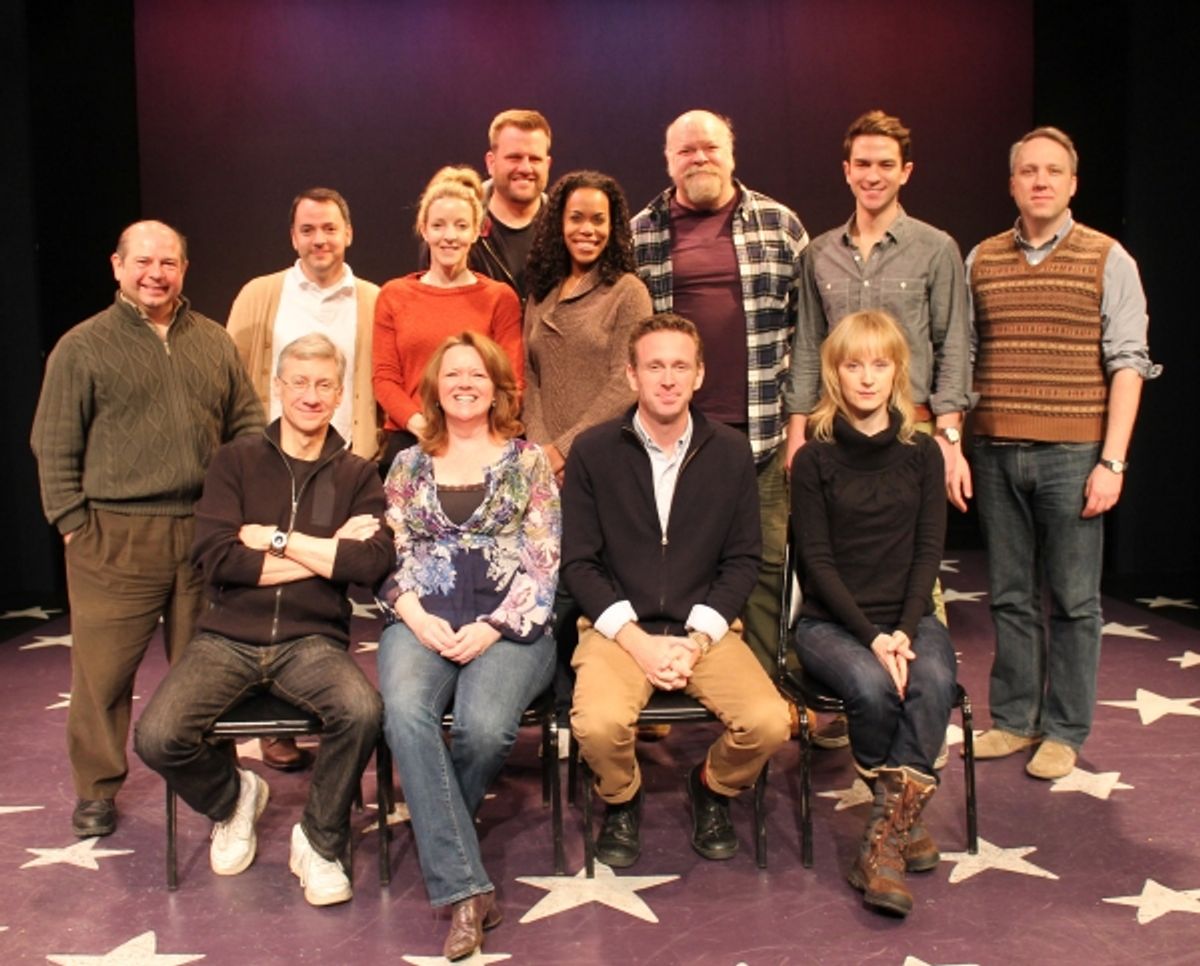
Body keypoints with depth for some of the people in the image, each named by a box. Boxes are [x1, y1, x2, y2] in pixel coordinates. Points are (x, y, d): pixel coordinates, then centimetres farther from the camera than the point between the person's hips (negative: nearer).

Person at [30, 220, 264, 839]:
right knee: (103, 669, 2)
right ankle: (97, 790, 20)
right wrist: (74, 523, -6)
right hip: (115, 538, -3)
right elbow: (54, 446, 1)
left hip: (205, 533, 3)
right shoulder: (82, 347, 2)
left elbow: (247, 423, 15)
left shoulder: (213, 341, 13)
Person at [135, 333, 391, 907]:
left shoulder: (356, 475, 8)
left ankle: (320, 840, -2)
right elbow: (216, 558, -8)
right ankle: (230, 799, 14)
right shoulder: (238, 460, 7)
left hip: (312, 641, 0)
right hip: (228, 638, 1)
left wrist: (277, 540, -9)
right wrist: (326, 551, -9)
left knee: (363, 711, -31)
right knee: (156, 737, -23)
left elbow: (373, 562, -10)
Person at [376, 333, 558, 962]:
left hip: (507, 623, -2)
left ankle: (437, 827, 3)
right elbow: (388, 556, 11)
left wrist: (492, 628, -11)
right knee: (404, 712, -31)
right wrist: (417, 619, -8)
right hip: (422, 621, 2)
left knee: (484, 725, -31)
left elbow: (542, 564, 3)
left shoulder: (528, 461, 10)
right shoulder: (408, 465, 18)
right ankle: (465, 887, -27)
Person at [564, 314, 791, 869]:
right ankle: (621, 801, 8)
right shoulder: (592, 451, -2)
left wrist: (697, 638, -10)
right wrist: (638, 641, -13)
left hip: (706, 629, 2)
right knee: (599, 724, -30)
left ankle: (713, 788, 14)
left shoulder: (731, 452, 3)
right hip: (617, 628, -1)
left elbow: (743, 560, 4)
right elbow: (579, 563, -2)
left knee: (769, 722, -22)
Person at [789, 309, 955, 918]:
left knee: (933, 682, -30)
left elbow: (928, 551, 1)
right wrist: (872, 637, -16)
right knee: (872, 686, -31)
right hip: (830, 621, -2)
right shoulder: (814, 459, 0)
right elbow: (817, 559, -5)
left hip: (909, 616, 2)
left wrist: (904, 632, -14)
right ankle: (904, 818, -6)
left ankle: (885, 839, -21)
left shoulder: (922, 453, 6)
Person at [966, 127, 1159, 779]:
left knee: (1072, 599, 4)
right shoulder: (980, 261, 10)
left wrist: (1112, 461, -10)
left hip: (1072, 454, -3)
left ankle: (1064, 731, 17)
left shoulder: (1107, 260, 1)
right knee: (1010, 595, 10)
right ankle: (1012, 720, 22)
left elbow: (1127, 364, -3)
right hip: (997, 454, 3)